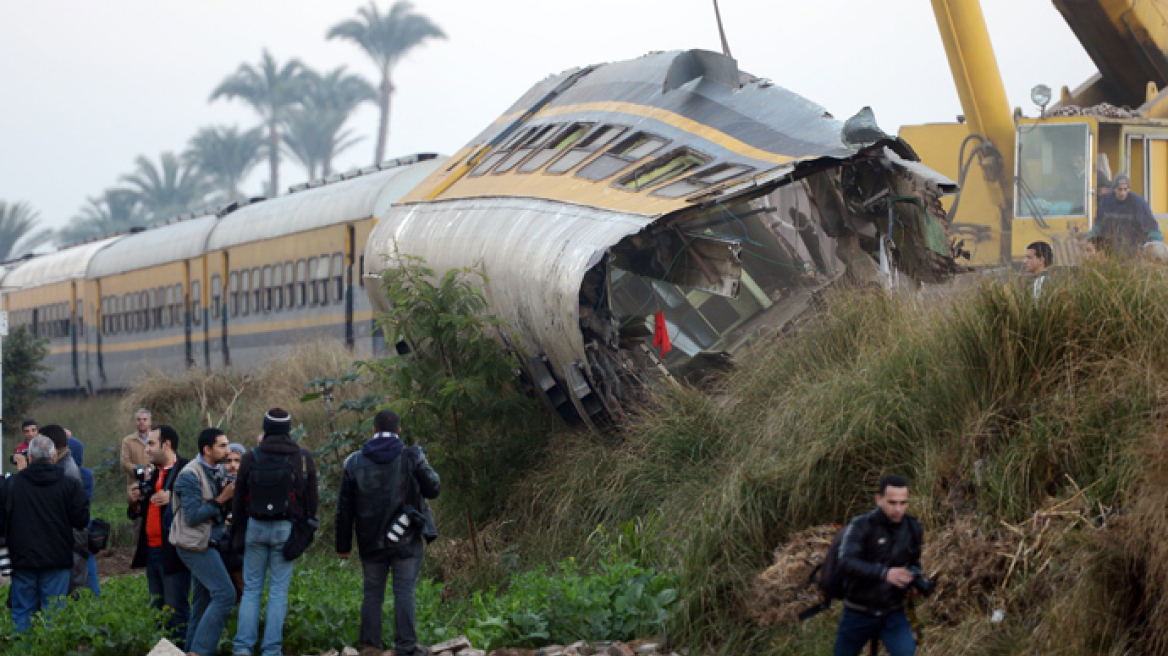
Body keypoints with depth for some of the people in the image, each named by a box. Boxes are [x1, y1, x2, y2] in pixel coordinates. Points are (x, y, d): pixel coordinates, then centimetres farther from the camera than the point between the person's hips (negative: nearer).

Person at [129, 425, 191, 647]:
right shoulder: (155, 474, 16)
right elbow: (140, 512, 23)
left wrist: (172, 500, -29)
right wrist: (134, 501, 3)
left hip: (172, 553, -9)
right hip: (152, 552, 9)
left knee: (176, 611, -7)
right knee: (157, 610, 14)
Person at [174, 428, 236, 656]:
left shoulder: (217, 471, 11)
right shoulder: (190, 476, -16)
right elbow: (192, 516, -21)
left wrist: (230, 495, -3)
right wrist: (221, 499, -18)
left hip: (208, 544, 9)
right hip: (196, 545, -9)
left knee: (203, 602, 11)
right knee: (225, 594, -15)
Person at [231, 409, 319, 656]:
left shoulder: (251, 458, -1)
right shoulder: (303, 458, 0)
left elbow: (239, 499, 4)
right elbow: (312, 499, 5)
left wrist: (237, 535, 12)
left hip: (256, 527, 0)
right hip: (286, 529, 0)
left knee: (251, 589, 7)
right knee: (278, 591, 3)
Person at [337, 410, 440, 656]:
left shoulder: (355, 463, 2)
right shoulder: (411, 458, -7)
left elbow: (345, 509, 4)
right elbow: (433, 489, 2)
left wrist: (343, 544, 11)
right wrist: (426, 468, 21)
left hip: (371, 542, 2)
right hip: (406, 540, -2)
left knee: (372, 593, 9)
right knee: (404, 592, 0)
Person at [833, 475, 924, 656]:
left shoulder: (913, 528, -2)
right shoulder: (861, 526, -17)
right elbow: (845, 563, -31)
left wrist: (914, 583, -8)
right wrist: (884, 573, -45)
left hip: (893, 614, 2)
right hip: (858, 614, -2)